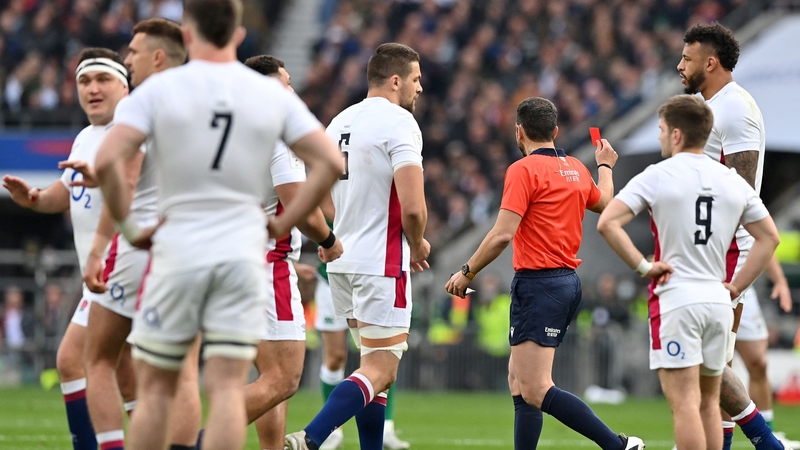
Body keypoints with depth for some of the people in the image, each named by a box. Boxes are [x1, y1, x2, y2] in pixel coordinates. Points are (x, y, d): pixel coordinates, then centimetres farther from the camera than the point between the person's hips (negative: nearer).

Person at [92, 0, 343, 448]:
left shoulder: (159, 88, -4)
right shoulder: (273, 94, 3)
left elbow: (107, 161, -14)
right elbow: (330, 163, 0)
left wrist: (129, 225, -1)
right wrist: (282, 224, 6)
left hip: (177, 250, -1)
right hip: (244, 255, 1)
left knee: (155, 387, 9)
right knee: (228, 389, -2)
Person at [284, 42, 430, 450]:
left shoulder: (340, 122, 12)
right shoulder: (400, 123, -13)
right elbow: (412, 207, -22)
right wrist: (418, 245, -3)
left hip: (343, 262, 8)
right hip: (382, 263, -8)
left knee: (375, 363, 16)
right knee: (381, 370, -7)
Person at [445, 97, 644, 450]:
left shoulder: (523, 170, -11)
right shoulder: (577, 169, 12)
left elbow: (502, 235, -18)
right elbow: (604, 203, 35)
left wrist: (467, 272, -5)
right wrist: (605, 166, 54)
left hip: (539, 284, -9)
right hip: (569, 279, 9)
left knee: (536, 391, -14)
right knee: (518, 380, 15)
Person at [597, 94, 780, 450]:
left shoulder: (657, 177, -5)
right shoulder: (733, 181, 9)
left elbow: (607, 223, -15)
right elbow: (770, 237, 13)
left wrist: (643, 267, -9)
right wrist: (735, 287, 13)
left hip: (675, 299, -5)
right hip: (718, 300, 5)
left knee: (685, 403, -9)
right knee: (708, 402, 15)